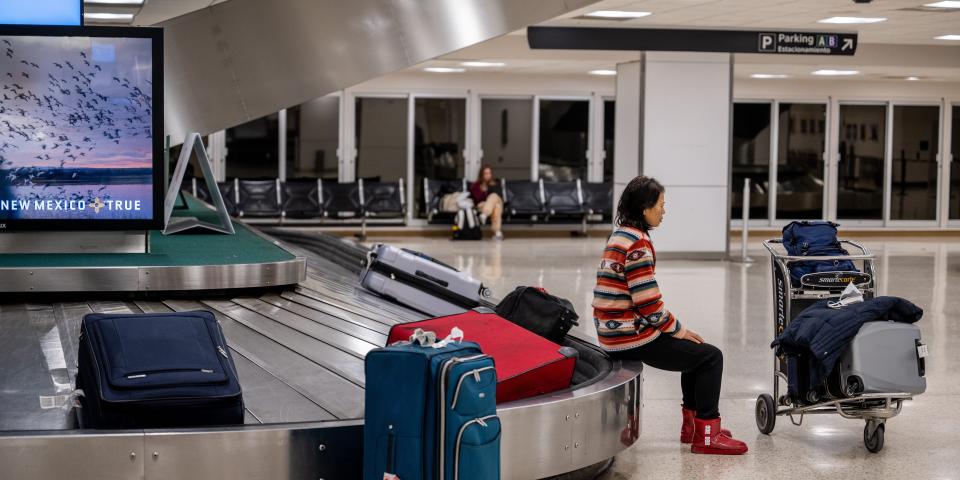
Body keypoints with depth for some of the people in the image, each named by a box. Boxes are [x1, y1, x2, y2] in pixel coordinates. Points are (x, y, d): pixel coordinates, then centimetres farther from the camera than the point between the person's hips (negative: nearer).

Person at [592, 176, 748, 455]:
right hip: (632, 338, -10)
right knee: (710, 356, -2)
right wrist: (678, 330, -5)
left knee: (694, 349, 25)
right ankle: (706, 435, 2)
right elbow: (648, 303, -20)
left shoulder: (620, 235, 13)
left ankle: (692, 423, 29)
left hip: (614, 332, 10)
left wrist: (675, 328, 13)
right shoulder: (638, 243, -18)